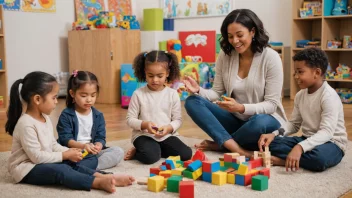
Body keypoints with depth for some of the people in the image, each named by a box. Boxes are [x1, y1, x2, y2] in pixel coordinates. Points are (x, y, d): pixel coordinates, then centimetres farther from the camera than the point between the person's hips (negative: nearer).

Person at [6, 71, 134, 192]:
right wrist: (65, 155, -19)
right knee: (60, 170, -30)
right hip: (26, 169, -9)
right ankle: (99, 182, -43)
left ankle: (106, 177, -23)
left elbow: (53, 145, 13)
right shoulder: (26, 124, -24)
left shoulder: (45, 118, 8)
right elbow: (37, 156, -25)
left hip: (43, 162, 9)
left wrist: (69, 152, -6)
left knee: (72, 164, -9)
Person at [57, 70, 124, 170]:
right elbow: (65, 138, -9)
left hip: (93, 152, 5)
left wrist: (98, 146, -20)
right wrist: (82, 146, -27)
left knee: (118, 152, -16)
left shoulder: (98, 116, 10)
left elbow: (100, 138, 5)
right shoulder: (66, 115, -1)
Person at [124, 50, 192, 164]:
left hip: (166, 135, 4)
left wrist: (169, 128, -18)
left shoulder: (172, 94, 1)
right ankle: (138, 151, 2)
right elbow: (130, 119, -2)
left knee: (186, 154, -16)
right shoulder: (138, 94, -4)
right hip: (144, 135, -4)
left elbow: (177, 119, 3)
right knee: (150, 157, -34)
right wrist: (144, 124, -20)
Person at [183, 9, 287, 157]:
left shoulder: (270, 57, -15)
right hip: (236, 119, 4)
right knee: (192, 102, -17)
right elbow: (217, 92, 0)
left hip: (263, 118, -4)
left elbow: (271, 104, -16)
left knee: (259, 123, -40)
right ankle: (241, 151, -30)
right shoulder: (225, 55, -3)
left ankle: (219, 144, -10)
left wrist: (241, 108, -32)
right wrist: (199, 90, -22)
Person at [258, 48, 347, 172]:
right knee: (271, 142, -9)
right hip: (308, 139, 7)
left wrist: (300, 147, -43)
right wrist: (273, 134, -11)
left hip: (331, 142, -7)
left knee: (319, 157, -41)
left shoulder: (329, 96, -20)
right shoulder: (300, 95, 4)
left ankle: (283, 160, -19)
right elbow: (294, 124, 9)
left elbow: (326, 132, -29)